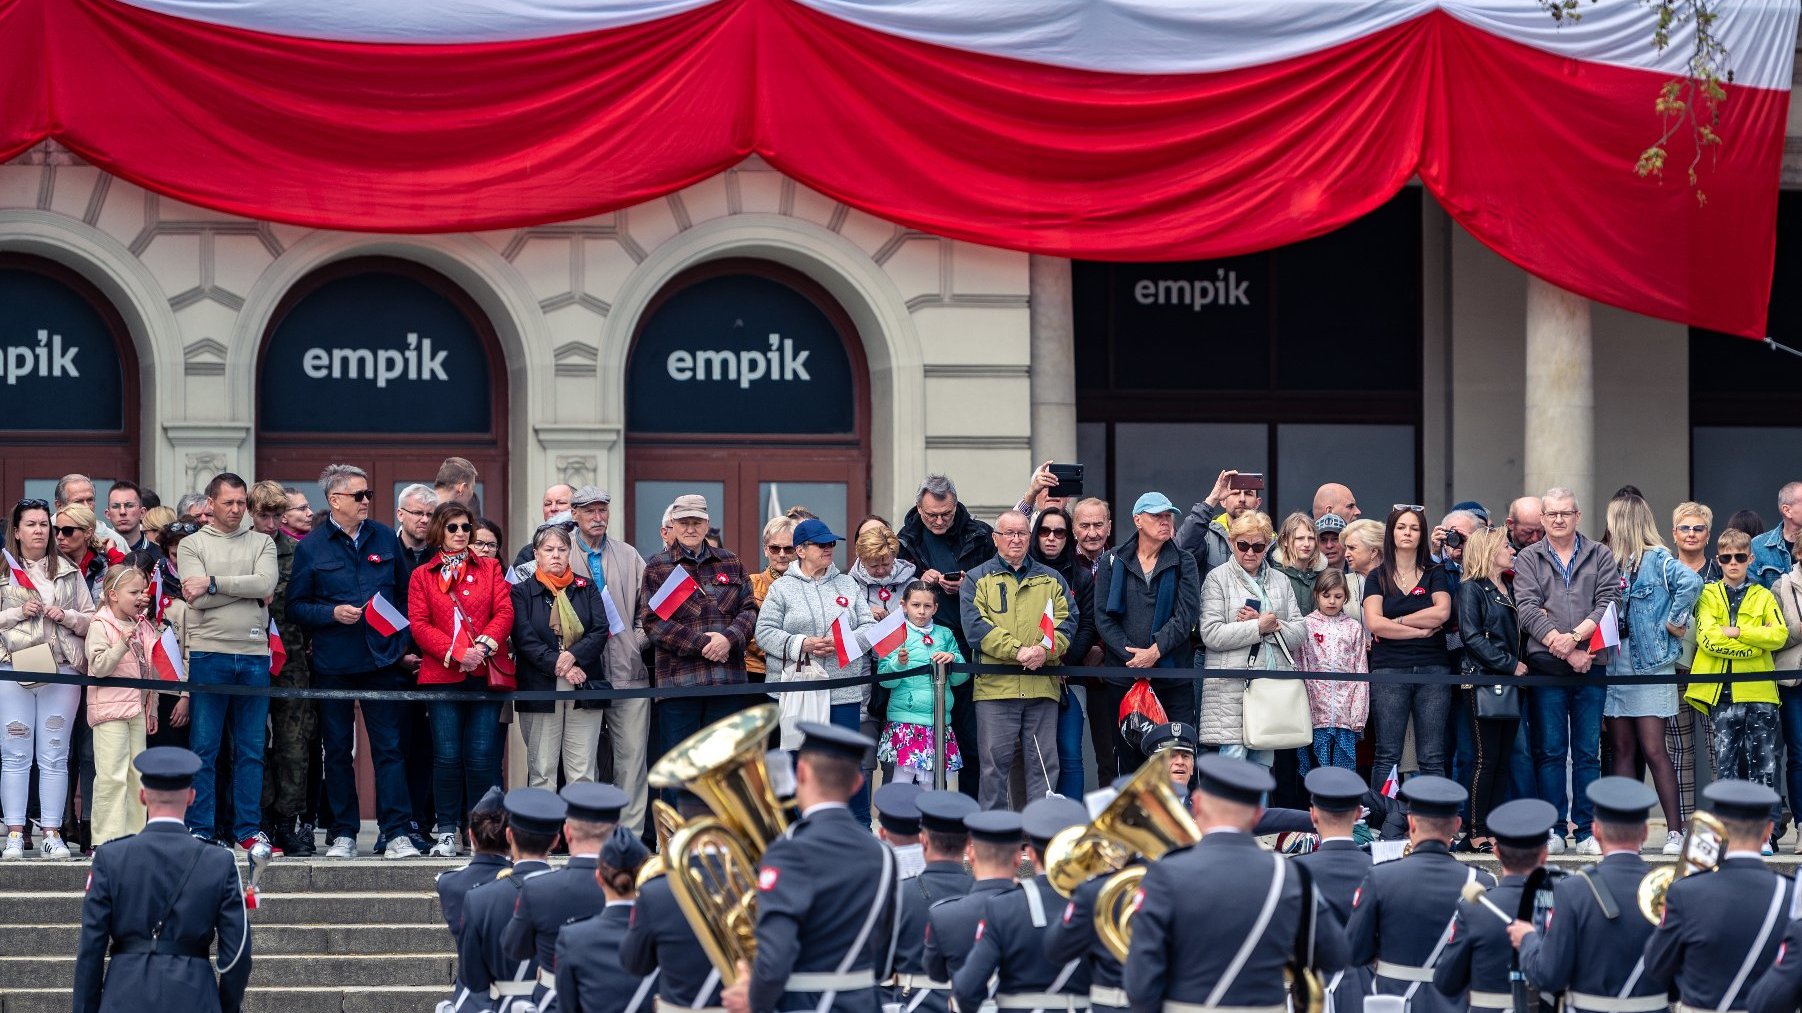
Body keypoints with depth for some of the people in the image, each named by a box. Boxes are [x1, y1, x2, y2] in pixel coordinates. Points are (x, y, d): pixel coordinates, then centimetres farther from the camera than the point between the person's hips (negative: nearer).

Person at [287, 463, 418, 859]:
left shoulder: (385, 538, 7)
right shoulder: (311, 547, 1)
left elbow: (405, 593, 14)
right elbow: (296, 606, 2)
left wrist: (404, 641, 6)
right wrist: (332, 614, -14)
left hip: (382, 659, 1)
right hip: (333, 662, -1)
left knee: (388, 747, -3)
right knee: (337, 749, 6)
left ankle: (397, 833, -4)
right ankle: (343, 834, 12)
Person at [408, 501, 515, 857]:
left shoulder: (490, 570, 14)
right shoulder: (423, 576, 11)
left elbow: (504, 613, 4)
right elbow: (419, 624, 1)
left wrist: (485, 645, -14)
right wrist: (456, 653, -12)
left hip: (485, 673, 0)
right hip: (442, 674, 0)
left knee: (482, 756, -4)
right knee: (447, 755, -3)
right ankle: (446, 832, 2)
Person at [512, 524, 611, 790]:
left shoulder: (586, 588, 14)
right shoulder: (522, 592, 6)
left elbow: (600, 631, 3)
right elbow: (524, 639, -5)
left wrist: (573, 656, -14)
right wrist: (558, 665, -15)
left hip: (585, 688, 2)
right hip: (540, 688, -2)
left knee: (582, 773, -1)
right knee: (542, 773, -2)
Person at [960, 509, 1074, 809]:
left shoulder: (1051, 579, 18)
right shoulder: (979, 579, 9)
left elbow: (1067, 622, 7)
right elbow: (975, 626, -5)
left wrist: (1045, 651, -14)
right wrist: (1017, 651, -16)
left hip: (1043, 685, 2)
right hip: (995, 686, -2)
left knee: (1043, 763, 3)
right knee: (995, 762, -2)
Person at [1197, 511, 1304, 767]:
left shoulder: (1280, 581, 17)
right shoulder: (1218, 578, 4)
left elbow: (1298, 634, 10)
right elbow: (1211, 634, -8)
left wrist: (1272, 626, -9)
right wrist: (1259, 627, -11)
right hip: (1232, 686, -5)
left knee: (1264, 761, 5)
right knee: (1234, 759, -12)